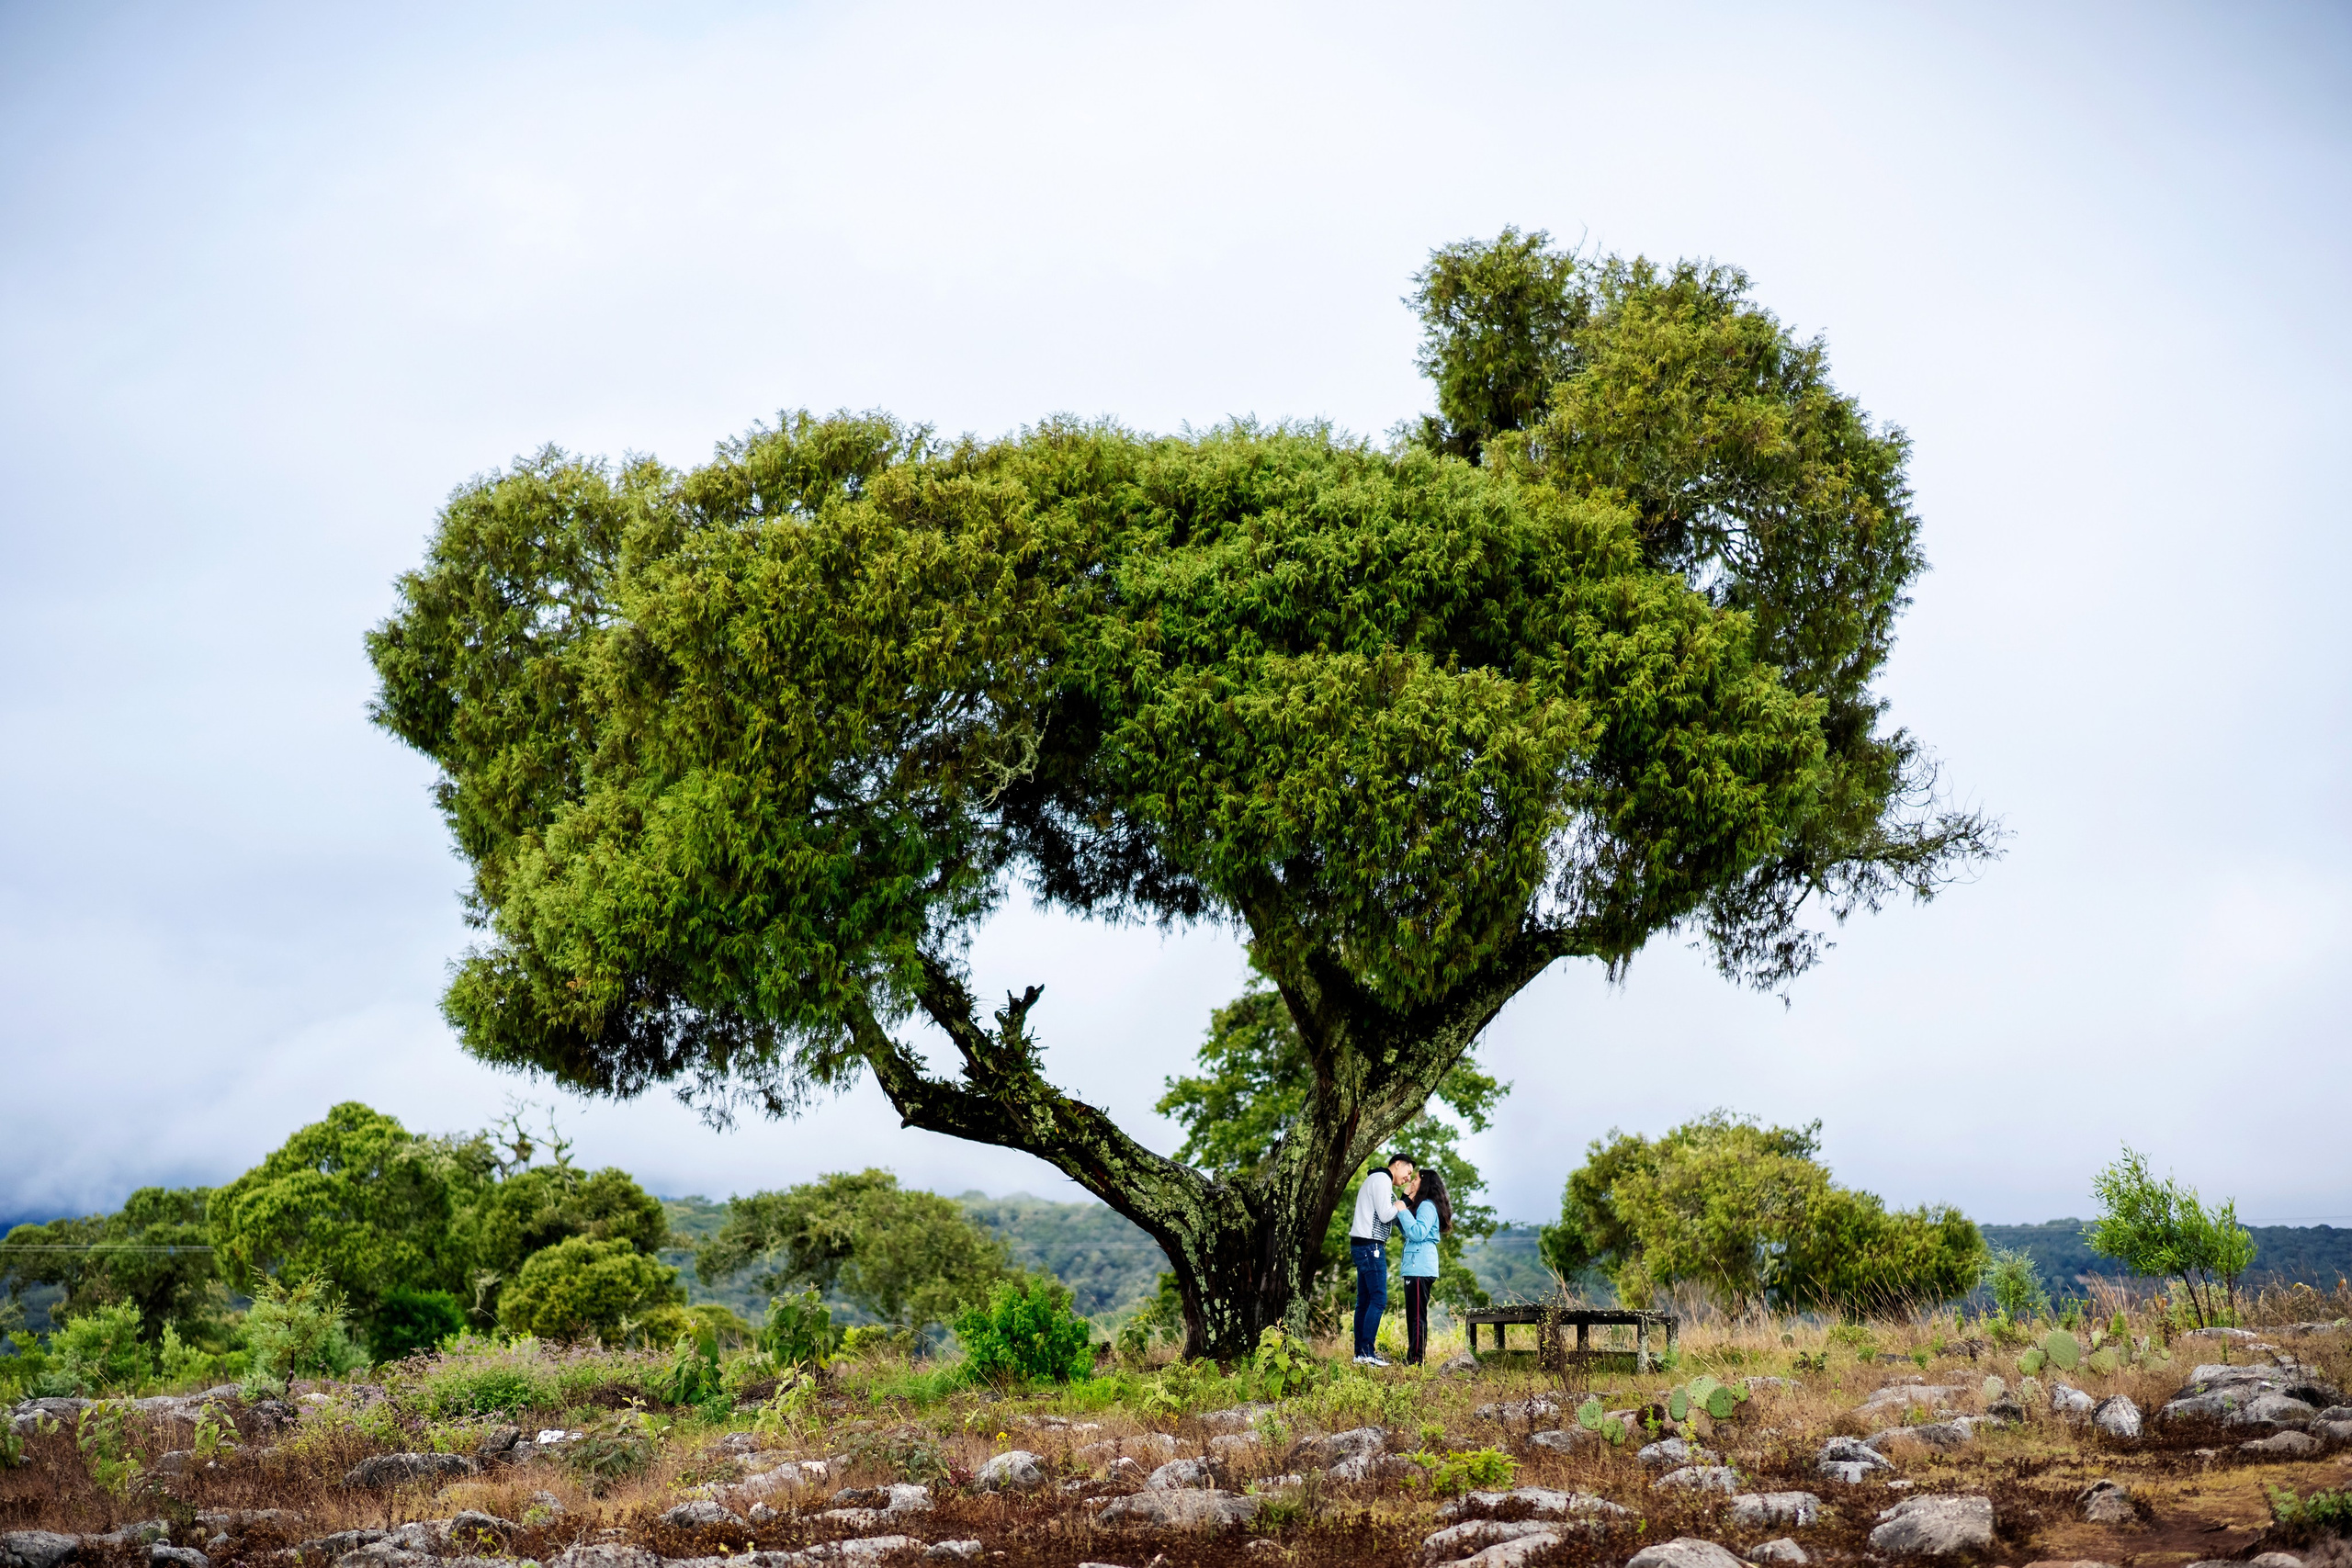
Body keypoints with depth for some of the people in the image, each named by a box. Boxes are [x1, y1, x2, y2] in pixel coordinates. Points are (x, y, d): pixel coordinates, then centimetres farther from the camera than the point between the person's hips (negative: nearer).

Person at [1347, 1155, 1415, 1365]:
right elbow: (1385, 1215, -17)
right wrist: (1401, 1206, 0)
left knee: (1364, 1301, 8)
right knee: (1378, 1300, -12)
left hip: (1362, 1246, 11)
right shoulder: (1382, 1180, -8)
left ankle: (1360, 1353, 7)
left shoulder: (1377, 1180, 24)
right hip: (1371, 1246, -11)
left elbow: (1389, 1219, 19)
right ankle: (1367, 1353, -16)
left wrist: (1401, 1206, 8)